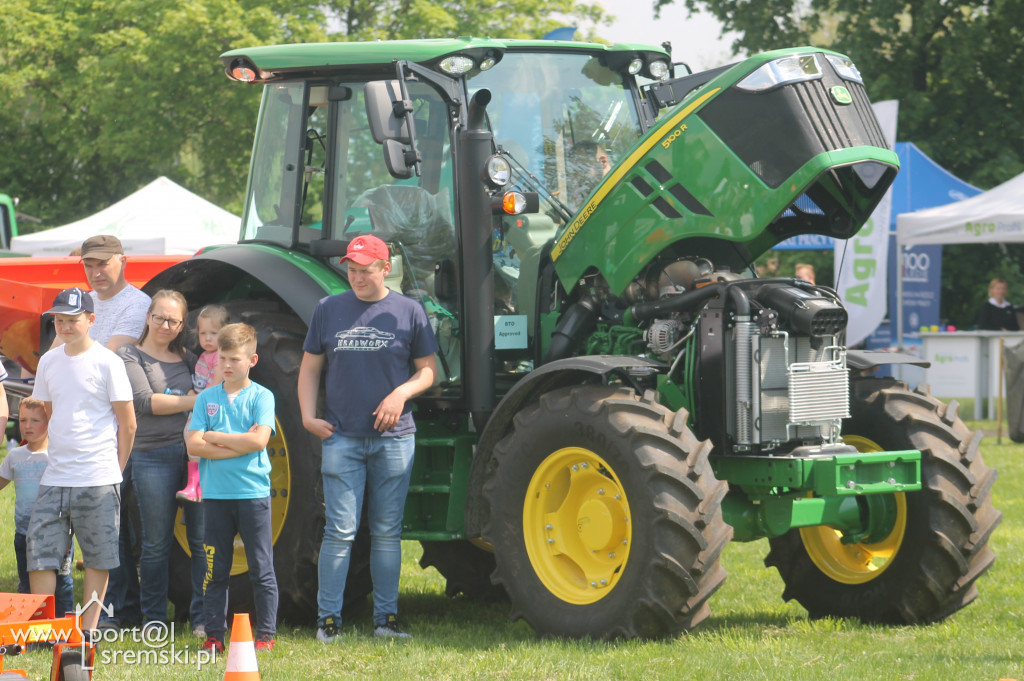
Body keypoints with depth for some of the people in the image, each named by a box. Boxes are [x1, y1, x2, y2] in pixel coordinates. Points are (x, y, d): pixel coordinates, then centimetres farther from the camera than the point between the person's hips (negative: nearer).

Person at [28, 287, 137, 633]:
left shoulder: (107, 362, -6)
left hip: (97, 479, -5)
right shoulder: (49, 361, 10)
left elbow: (127, 424, -2)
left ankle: (88, 632, 9)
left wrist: (116, 471, -1)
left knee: (97, 558, 2)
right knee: (39, 552, 1)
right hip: (54, 476, 5)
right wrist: (60, 454, 14)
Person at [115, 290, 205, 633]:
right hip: (153, 457, -3)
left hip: (196, 451, 3)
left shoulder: (187, 359, 17)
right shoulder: (130, 355, 5)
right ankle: (153, 622, 13)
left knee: (203, 539, -1)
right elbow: (144, 402, -8)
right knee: (156, 544, 3)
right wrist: (193, 400, -6)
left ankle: (204, 618, 5)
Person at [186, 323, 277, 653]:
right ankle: (214, 635, 10)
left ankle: (265, 634, 6)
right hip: (215, 494, 3)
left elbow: (258, 440, -13)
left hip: (253, 493, -3)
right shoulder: (207, 398, 8)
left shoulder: (261, 397, 1)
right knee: (215, 570, 5)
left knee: (261, 569, 1)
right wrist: (238, 447, -10)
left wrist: (215, 437, -7)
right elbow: (194, 445, -2)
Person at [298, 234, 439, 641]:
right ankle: (328, 619, -1)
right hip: (342, 436, 0)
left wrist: (401, 393, -11)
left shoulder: (408, 311, 4)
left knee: (387, 532, 6)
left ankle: (385, 618, 12)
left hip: (394, 438, 0)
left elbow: (428, 370, 7)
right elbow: (310, 368, 12)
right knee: (340, 530, -5)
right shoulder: (328, 310, 7)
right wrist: (308, 416, -1)